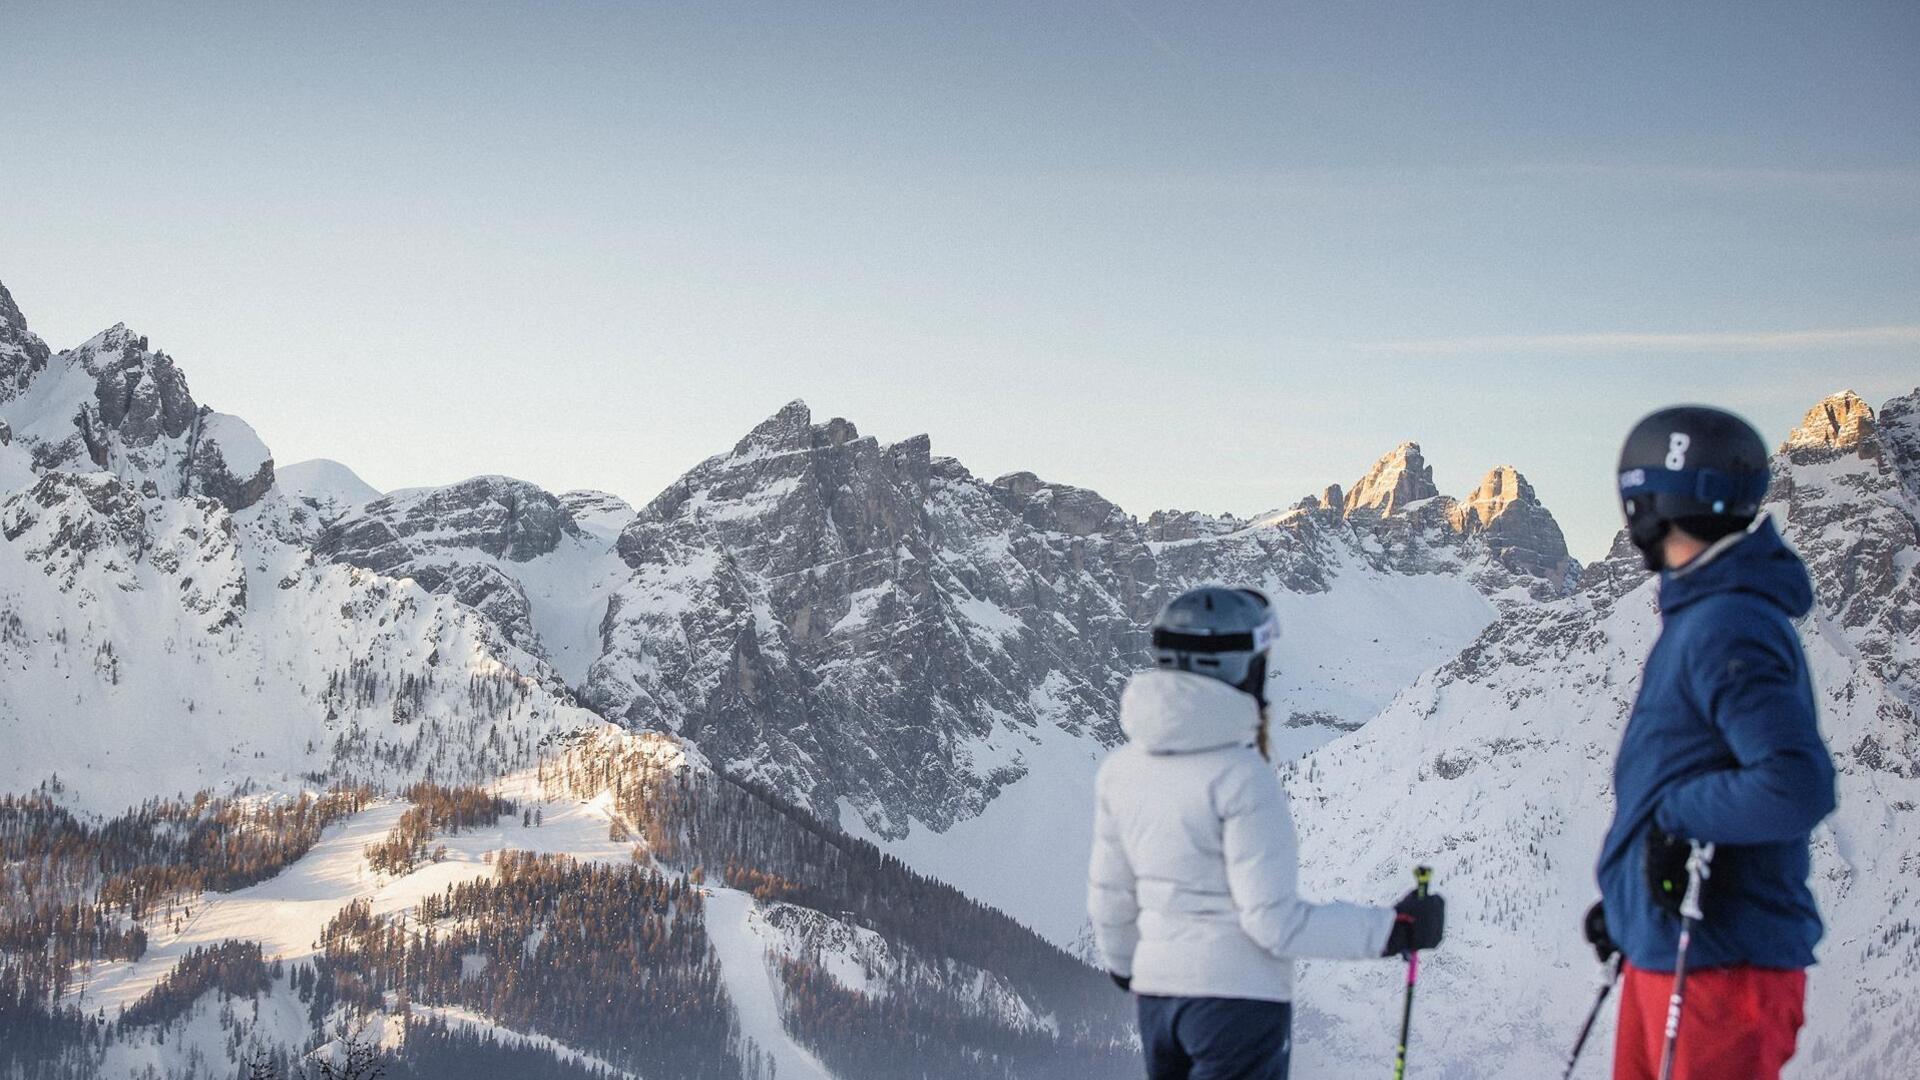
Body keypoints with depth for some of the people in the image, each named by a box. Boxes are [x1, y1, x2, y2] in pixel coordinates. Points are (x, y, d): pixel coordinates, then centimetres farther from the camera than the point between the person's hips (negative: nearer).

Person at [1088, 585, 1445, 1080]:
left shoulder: (1122, 768, 3)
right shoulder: (1241, 778, -18)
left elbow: (1109, 895, 13)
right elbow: (1273, 919, -19)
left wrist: (1122, 961, 32)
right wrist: (1392, 929, -12)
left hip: (1156, 996, 7)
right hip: (1240, 999, -7)